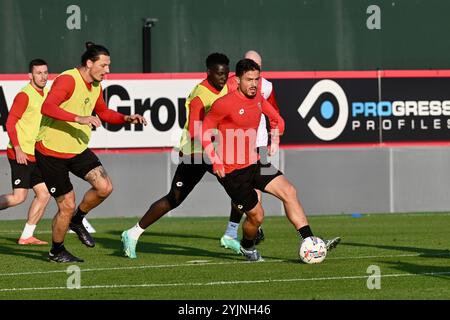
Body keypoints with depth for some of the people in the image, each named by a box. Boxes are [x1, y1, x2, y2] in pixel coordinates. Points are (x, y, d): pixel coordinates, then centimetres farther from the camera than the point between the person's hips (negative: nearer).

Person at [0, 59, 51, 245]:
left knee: (44, 194, 2)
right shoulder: (24, 95, -13)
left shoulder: (46, 94, 12)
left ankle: (26, 236, 9)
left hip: (36, 156, 8)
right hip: (21, 155, -8)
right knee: (19, 197, -13)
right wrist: (18, 149, -20)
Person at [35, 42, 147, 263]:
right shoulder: (67, 80, -20)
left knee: (104, 187, -11)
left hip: (78, 150, 7)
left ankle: (77, 220, 16)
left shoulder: (96, 86, 7)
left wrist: (127, 119, 9)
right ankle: (56, 251, 21)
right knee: (67, 205, -4)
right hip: (51, 152, -7)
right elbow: (47, 108, -34)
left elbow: (102, 112, 26)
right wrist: (79, 118, -43)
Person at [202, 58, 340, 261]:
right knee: (256, 215, -3)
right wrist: (215, 162, -14)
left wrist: (274, 140, 7)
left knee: (289, 192, -12)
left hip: (255, 163, 6)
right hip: (232, 171, -6)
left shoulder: (258, 99, 6)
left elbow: (277, 120, 25)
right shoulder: (224, 104, -16)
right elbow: (205, 131, -8)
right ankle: (247, 246, 30)